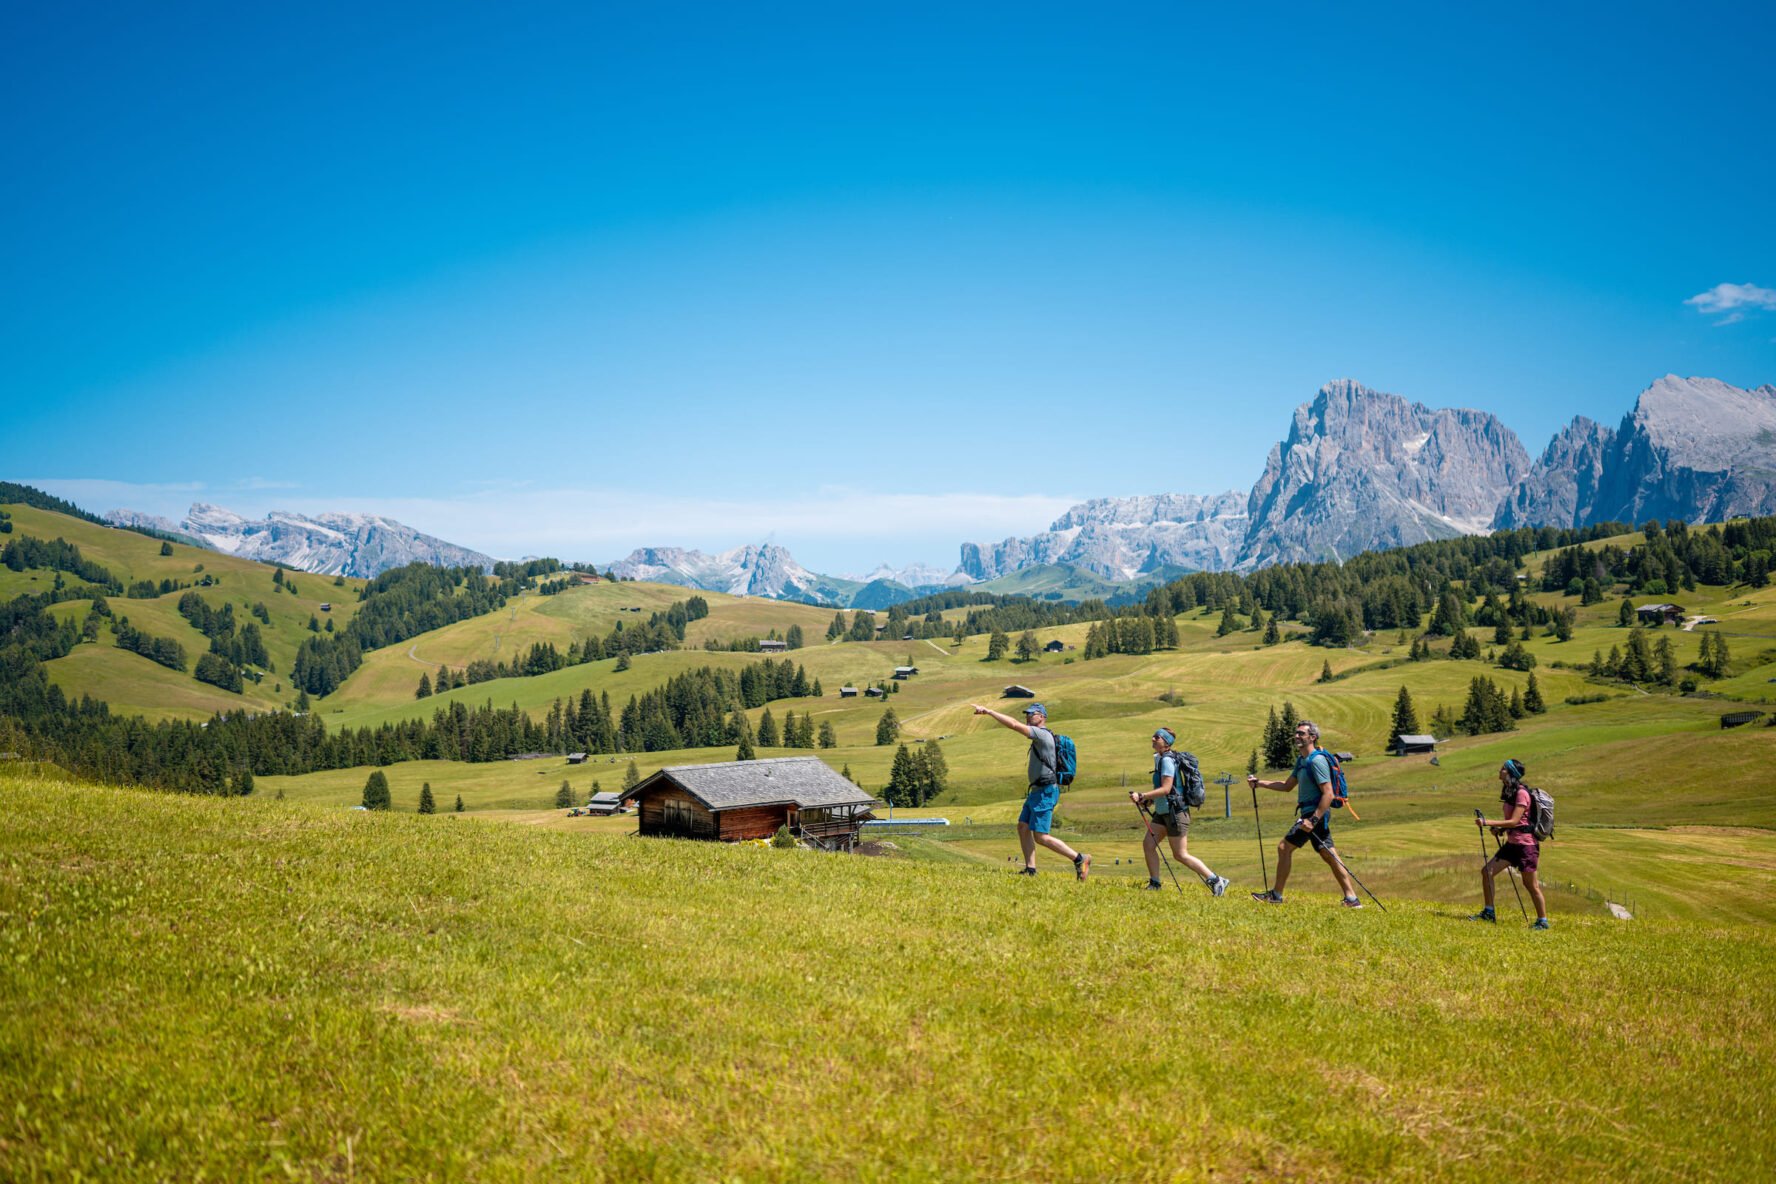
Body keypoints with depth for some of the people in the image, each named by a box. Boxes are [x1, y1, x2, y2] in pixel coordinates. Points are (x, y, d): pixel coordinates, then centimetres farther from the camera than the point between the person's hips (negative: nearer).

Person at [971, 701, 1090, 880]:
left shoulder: (1042, 734, -14)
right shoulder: (1039, 737, 17)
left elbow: (1014, 725, -23)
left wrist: (988, 711, -21)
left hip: (1045, 792, -10)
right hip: (1037, 791, 10)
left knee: (1040, 836, -10)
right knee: (1023, 827, 6)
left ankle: (1079, 859, -5)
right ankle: (1030, 869, 6)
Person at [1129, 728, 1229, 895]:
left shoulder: (1167, 760, -18)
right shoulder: (1160, 758, 12)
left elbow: (1166, 789, -25)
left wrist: (1142, 796, -24)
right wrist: (1150, 800, 11)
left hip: (1175, 812, -10)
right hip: (1163, 812, 10)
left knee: (1180, 855, -3)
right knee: (1147, 844, 3)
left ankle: (1216, 881, 5)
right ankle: (1155, 884, 10)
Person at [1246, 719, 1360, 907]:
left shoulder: (1317, 760, -16)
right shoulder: (1302, 760, 15)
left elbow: (1328, 794, -21)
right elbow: (1287, 786, 23)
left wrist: (1313, 820, -26)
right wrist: (1259, 783, 16)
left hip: (1315, 813, -10)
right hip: (1311, 814, 10)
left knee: (1284, 848, -4)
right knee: (1329, 856, 7)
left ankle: (1276, 896, 4)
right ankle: (1351, 899, 6)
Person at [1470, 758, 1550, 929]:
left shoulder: (1521, 793, -16)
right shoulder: (1510, 792, 11)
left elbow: (1514, 821, -22)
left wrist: (1487, 822, -24)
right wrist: (1499, 829, 1)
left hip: (1526, 844, -9)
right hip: (1512, 843, 9)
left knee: (1531, 884, -1)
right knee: (1487, 871, 2)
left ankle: (1543, 921, 11)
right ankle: (1489, 912, 9)